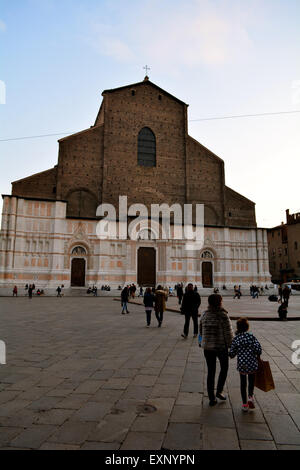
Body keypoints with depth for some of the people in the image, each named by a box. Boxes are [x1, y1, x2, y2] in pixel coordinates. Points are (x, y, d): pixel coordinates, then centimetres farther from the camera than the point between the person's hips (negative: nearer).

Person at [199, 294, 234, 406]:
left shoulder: (204, 315, 0)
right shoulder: (223, 315, -15)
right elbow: (228, 333, -13)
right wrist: (231, 346, 1)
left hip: (207, 347, 4)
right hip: (221, 346, -4)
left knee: (210, 372, 13)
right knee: (224, 368, 21)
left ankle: (212, 398, 17)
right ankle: (219, 391, 14)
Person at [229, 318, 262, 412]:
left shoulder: (236, 339, -3)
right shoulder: (251, 336, -5)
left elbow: (232, 354, -3)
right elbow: (258, 348, -13)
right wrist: (258, 357, 5)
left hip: (241, 365, 1)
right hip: (252, 364, 0)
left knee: (243, 384, 15)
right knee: (251, 381, 19)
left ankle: (244, 404, 18)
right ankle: (250, 396, -3)